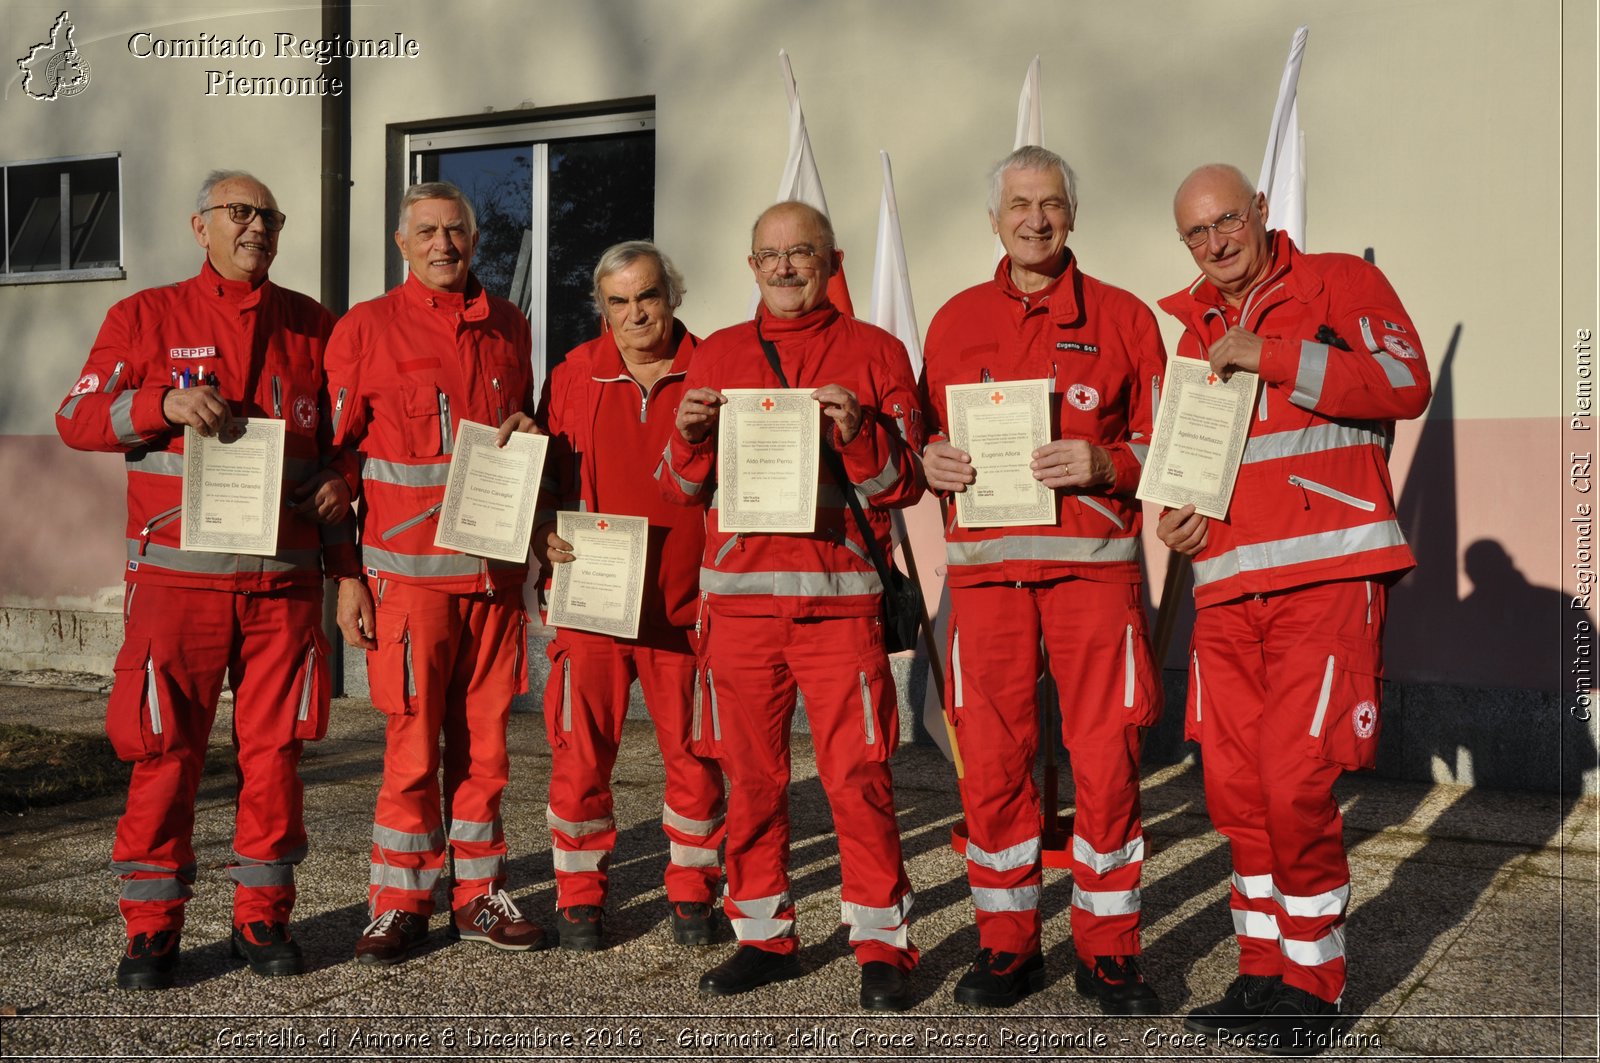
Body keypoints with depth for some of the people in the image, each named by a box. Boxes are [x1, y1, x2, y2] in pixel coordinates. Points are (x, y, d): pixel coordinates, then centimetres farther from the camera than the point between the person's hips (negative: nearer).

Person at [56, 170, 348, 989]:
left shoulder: (312, 325, 13)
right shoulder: (147, 317, 6)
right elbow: (77, 418, 1)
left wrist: (338, 481, -1)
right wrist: (164, 404, -16)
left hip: (284, 578, 2)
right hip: (179, 576, -2)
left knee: (274, 748, 5)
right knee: (165, 751, 0)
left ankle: (263, 915, 17)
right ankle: (151, 926, 12)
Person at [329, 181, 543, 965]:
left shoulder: (509, 328, 13)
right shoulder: (365, 328, 1)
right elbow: (337, 457, 0)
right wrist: (347, 578, -5)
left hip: (497, 573, 4)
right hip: (408, 571, -4)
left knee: (485, 741, 8)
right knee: (413, 746, -1)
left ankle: (479, 895, 19)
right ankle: (399, 904, 12)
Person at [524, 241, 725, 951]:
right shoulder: (575, 376, 6)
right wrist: (546, 538, -4)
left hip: (686, 599, 0)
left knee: (693, 752, 7)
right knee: (581, 751, 2)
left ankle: (691, 892, 23)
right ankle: (580, 896, 17)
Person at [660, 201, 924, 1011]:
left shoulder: (874, 352, 7)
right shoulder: (716, 355, 15)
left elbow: (903, 484, 3)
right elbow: (681, 489, 15)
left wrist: (856, 432, -15)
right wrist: (689, 435, -5)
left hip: (839, 596, -3)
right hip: (737, 593, 3)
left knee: (858, 775, -5)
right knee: (749, 775, 7)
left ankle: (880, 944, 6)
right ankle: (763, 936, 20)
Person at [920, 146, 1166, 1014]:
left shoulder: (1122, 317, 8)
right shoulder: (955, 322, 14)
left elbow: (1163, 443, 6)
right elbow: (928, 434, 20)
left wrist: (1102, 464, -13)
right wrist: (933, 461, -2)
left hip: (1093, 560, -2)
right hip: (984, 565, 2)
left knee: (1106, 756, -1)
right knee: (990, 758, 2)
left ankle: (1108, 948, 13)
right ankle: (1006, 943, 17)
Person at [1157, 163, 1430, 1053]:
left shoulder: (1340, 285, 5)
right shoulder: (1187, 329, 19)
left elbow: (1407, 382, -12)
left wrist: (1270, 357, -13)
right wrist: (1170, 513, 8)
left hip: (1327, 577, -5)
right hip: (1227, 588, 5)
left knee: (1297, 783, -9)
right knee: (1236, 788, 5)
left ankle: (1314, 985, 9)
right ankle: (1264, 974, 20)